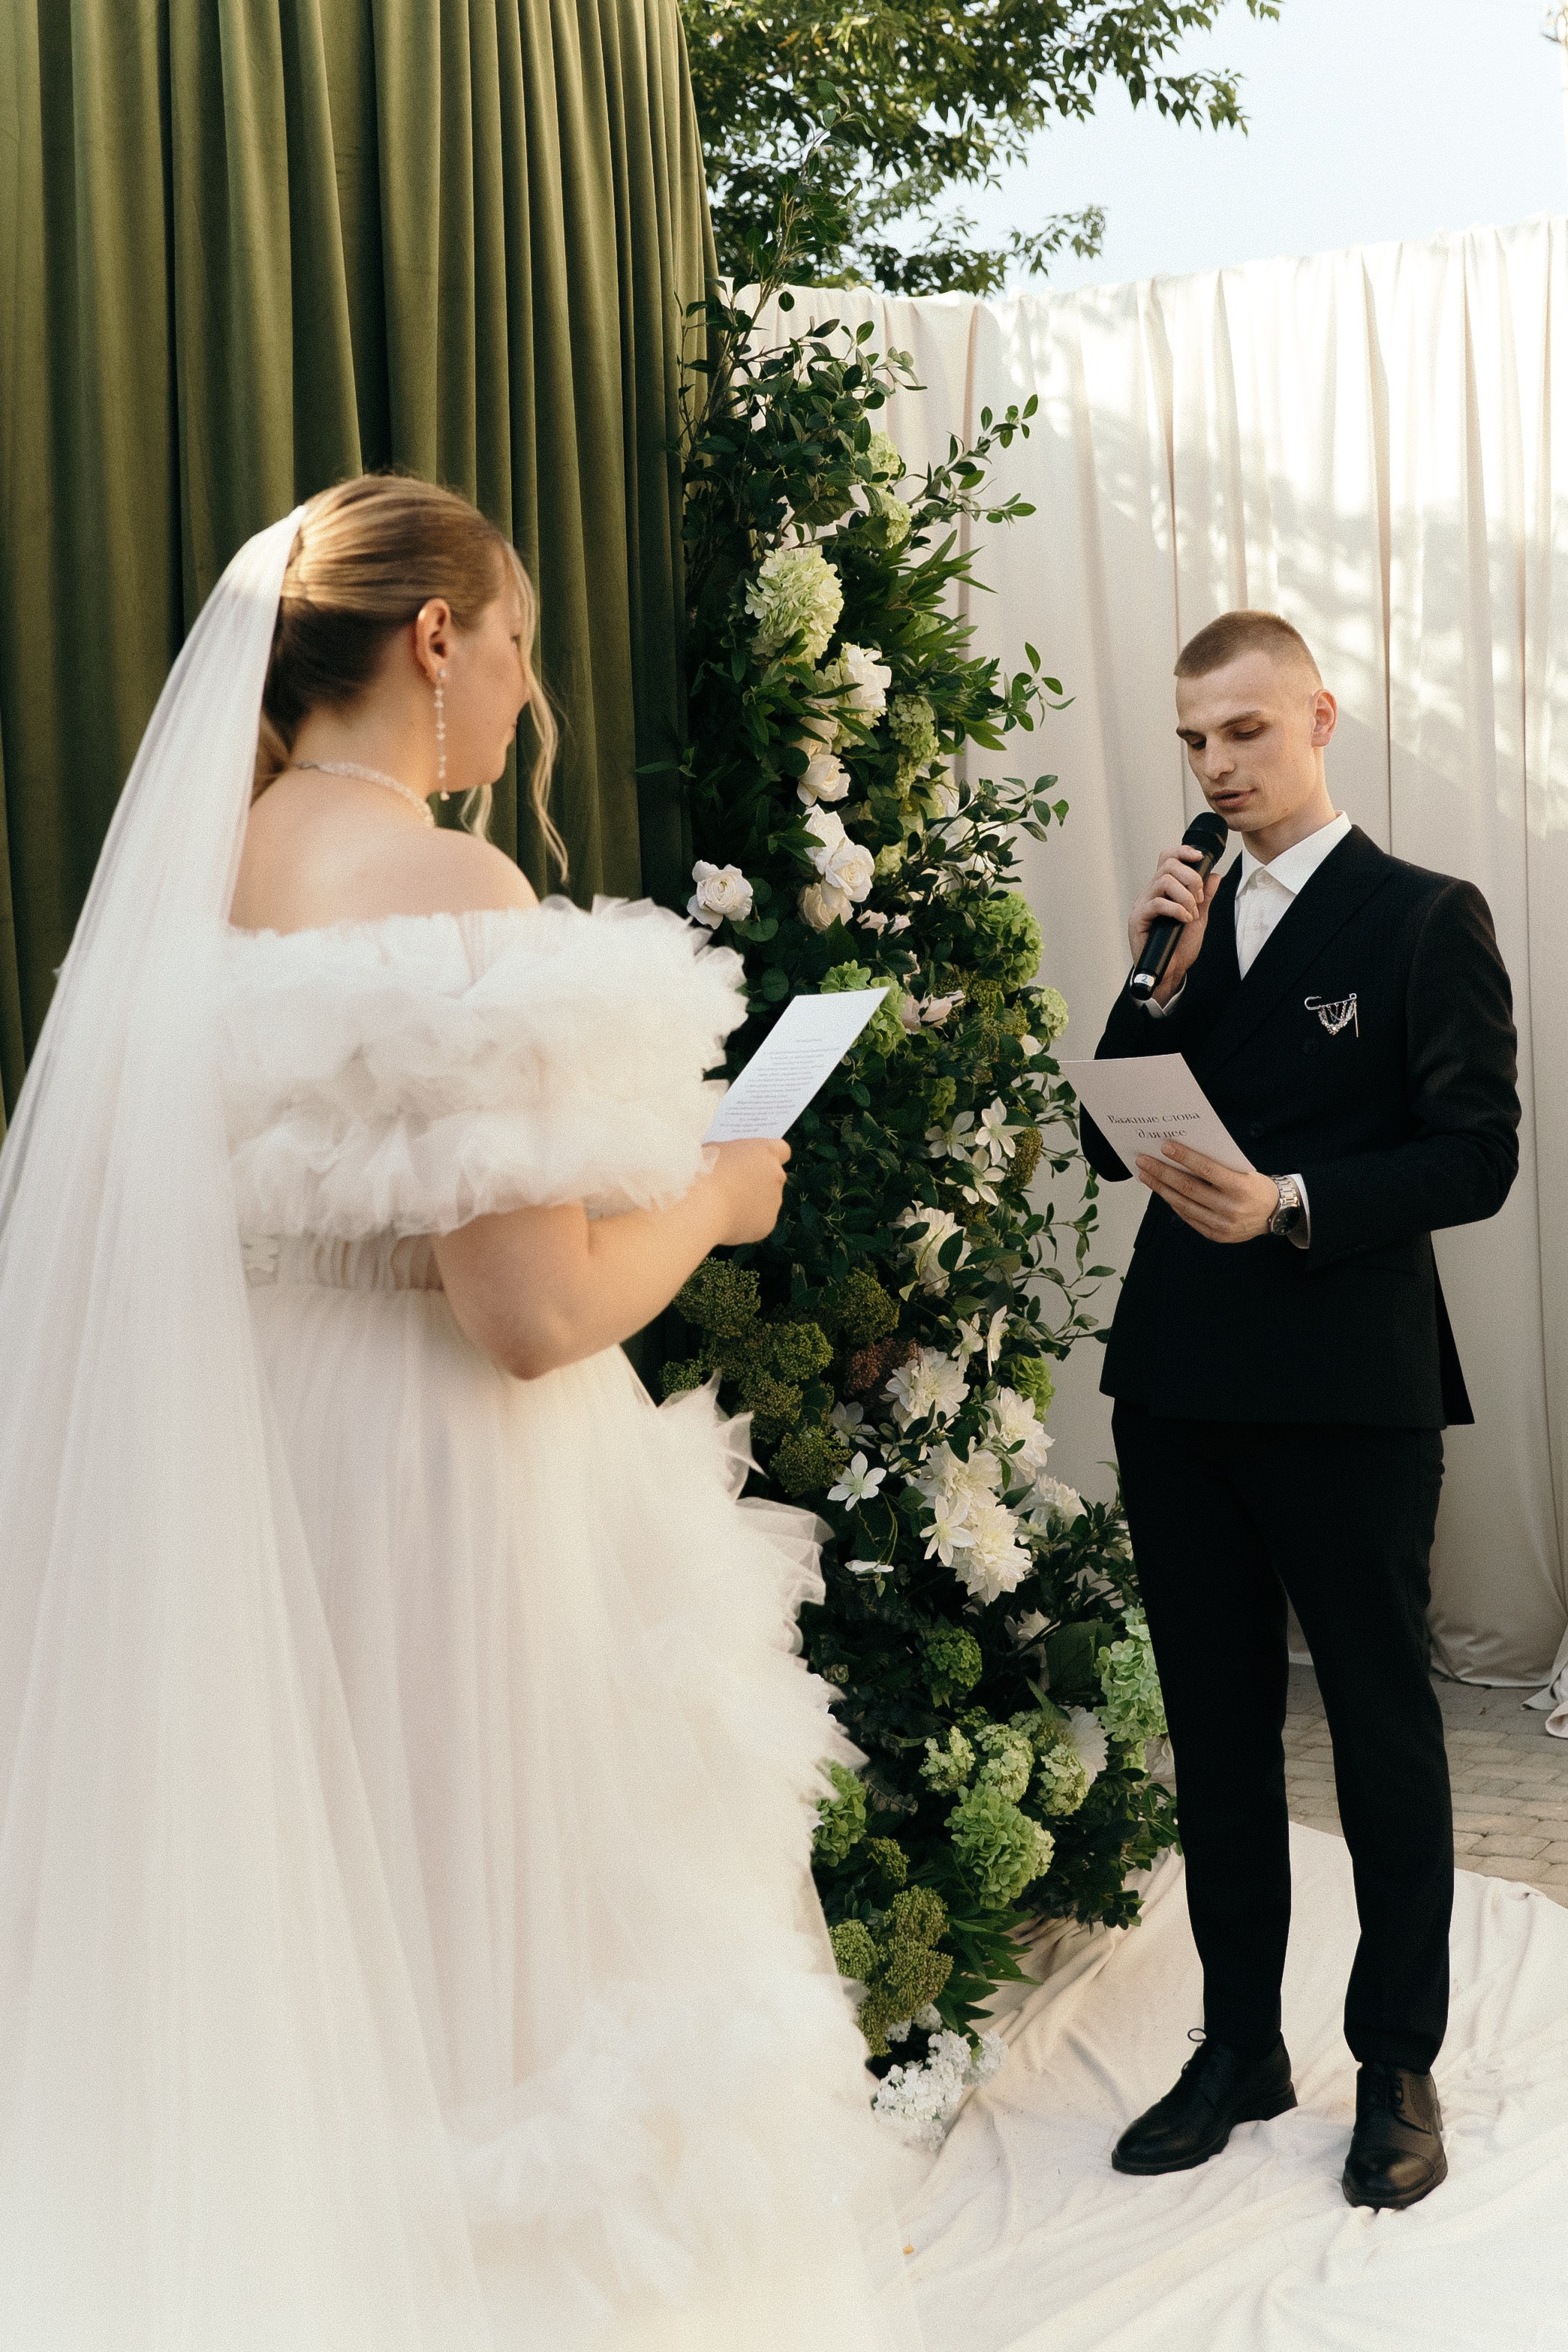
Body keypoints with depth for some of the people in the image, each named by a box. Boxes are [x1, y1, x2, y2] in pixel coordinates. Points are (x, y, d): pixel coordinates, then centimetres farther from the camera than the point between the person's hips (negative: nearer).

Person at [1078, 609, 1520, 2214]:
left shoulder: (1426, 919, -4)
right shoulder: (1187, 922, 13)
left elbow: (1476, 1154, -10)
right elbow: (1112, 1141, 8)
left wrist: (1295, 1207, -23)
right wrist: (1160, 979, -5)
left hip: (1348, 1391, -5)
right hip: (1178, 1386, 6)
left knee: (1382, 1723, 7)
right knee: (1215, 1722, 14)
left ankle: (1397, 2064, 23)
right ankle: (1239, 2046, 29)